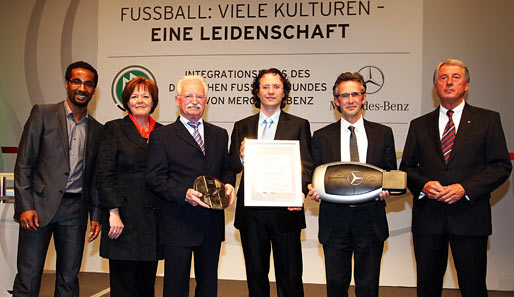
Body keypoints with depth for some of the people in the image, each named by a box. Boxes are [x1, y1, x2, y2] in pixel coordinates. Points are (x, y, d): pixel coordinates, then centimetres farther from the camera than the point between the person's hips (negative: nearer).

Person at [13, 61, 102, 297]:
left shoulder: (97, 129, 12)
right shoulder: (43, 114, 1)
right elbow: (23, 164, -3)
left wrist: (96, 215, 10)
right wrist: (25, 206, -10)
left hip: (75, 210, 3)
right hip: (40, 206, -3)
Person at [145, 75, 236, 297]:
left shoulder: (219, 135, 14)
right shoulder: (161, 136, -1)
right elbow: (154, 178, -8)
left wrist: (228, 184, -5)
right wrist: (184, 194, -22)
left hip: (212, 224, 5)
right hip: (177, 225, -4)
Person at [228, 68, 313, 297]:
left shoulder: (299, 125, 5)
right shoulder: (242, 127, 10)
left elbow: (306, 166, -2)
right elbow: (231, 167, 4)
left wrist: (299, 192, -22)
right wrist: (241, 158, -19)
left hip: (285, 211, -2)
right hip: (251, 212, 2)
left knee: (290, 277, 6)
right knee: (255, 276, 15)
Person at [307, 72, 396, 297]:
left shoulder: (383, 134, 8)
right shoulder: (321, 137, 7)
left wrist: (386, 189, -12)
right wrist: (314, 190, -13)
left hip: (370, 219, 0)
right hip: (335, 221, 0)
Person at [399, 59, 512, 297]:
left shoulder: (487, 120, 4)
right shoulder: (419, 125, 12)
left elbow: (501, 166, -1)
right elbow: (407, 167, 11)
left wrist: (465, 188, -14)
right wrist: (423, 185, -10)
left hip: (469, 218, -2)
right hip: (428, 217, 2)